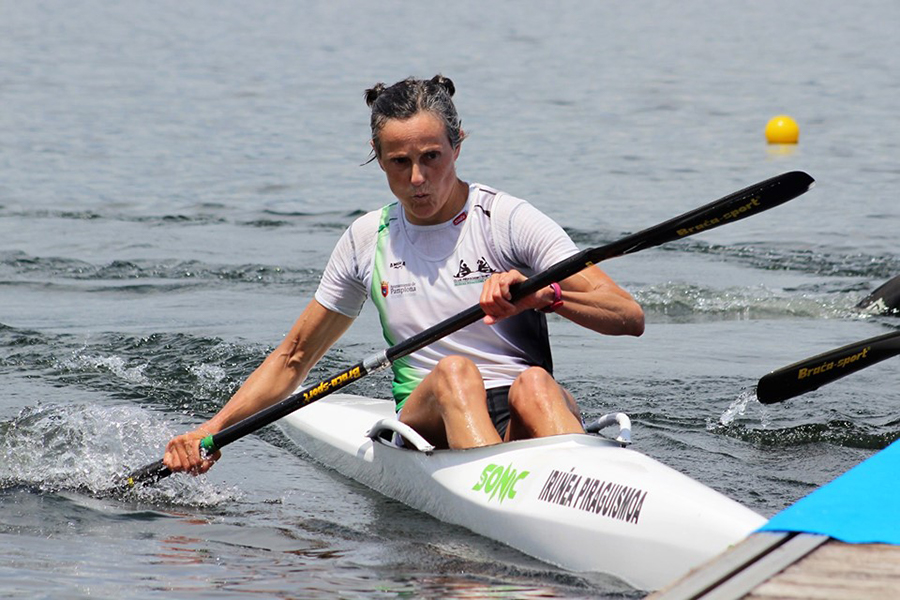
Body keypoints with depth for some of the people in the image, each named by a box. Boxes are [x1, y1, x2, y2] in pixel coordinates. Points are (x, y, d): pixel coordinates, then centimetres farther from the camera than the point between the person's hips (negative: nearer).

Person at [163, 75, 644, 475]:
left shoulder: (509, 222, 0)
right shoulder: (367, 240, 13)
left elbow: (630, 317, -9)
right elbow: (293, 356, 23)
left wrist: (544, 294, -27)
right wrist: (212, 431, 12)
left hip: (525, 421, -1)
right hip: (429, 420, 2)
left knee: (532, 383, -36)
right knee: (455, 371, -32)